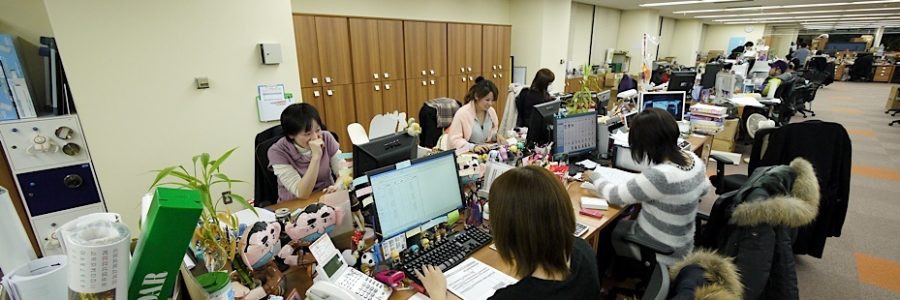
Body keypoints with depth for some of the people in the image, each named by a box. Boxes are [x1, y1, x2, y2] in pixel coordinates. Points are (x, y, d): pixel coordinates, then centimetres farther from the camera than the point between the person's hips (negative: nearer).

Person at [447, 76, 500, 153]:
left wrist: (497, 135, -5)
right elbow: (454, 140, -18)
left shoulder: (491, 111, 3)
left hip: (487, 152, 4)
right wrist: (473, 147, -32)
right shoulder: (462, 113, -14)